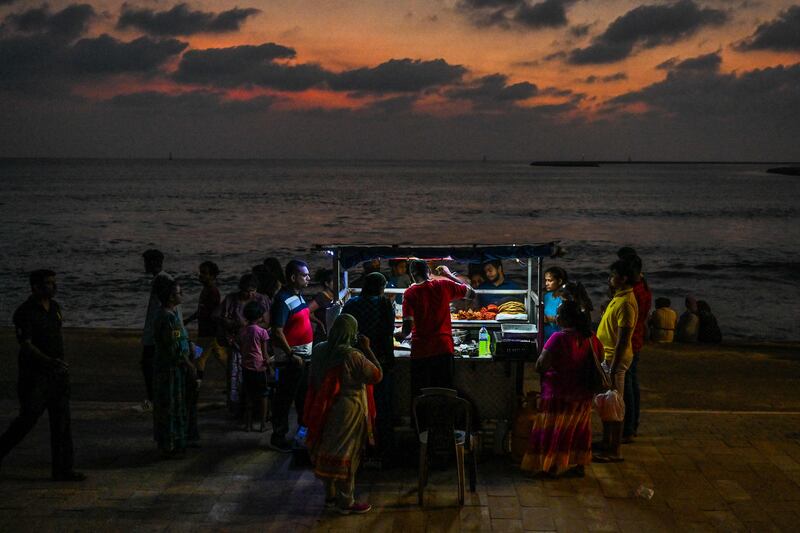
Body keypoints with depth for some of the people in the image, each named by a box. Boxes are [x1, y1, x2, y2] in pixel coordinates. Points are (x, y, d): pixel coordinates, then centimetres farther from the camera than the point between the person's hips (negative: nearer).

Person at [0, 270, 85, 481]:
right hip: (34, 374, -7)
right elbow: (26, 346, -23)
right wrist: (50, 362, -34)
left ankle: (62, 469, 4)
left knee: (61, 419, 2)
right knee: (28, 419, -4)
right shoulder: (24, 313, -15)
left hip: (57, 373, 7)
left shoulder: (54, 307, 8)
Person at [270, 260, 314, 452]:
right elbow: (277, 332, -23)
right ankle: (278, 437, 8)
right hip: (291, 358, -9)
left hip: (304, 355, 9)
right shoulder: (283, 300, -20)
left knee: (304, 395, 20)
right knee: (285, 398, -1)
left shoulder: (299, 296, 10)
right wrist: (291, 355, -23)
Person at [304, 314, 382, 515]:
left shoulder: (319, 350, -2)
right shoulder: (352, 355, -23)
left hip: (326, 411, 7)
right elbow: (377, 375, -14)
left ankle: (330, 496, 30)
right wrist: (367, 349, -10)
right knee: (347, 455, 4)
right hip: (348, 413, -7)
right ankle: (346, 502, 14)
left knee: (328, 452, 18)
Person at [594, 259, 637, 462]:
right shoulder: (619, 297, 11)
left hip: (614, 360, -10)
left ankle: (614, 452, 3)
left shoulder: (625, 303, -21)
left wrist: (613, 368, -25)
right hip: (606, 357, 10)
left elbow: (622, 340, -24)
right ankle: (607, 443, 28)